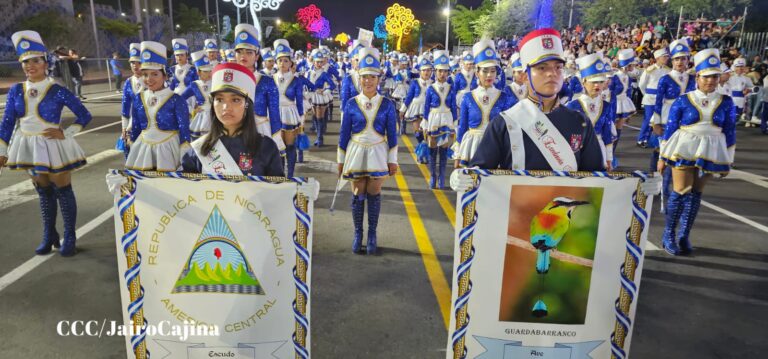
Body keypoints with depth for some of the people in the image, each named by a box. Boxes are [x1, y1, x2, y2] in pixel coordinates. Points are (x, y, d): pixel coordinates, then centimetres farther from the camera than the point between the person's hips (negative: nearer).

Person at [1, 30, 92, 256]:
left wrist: (65, 133, -14)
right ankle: (49, 236, 28)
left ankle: (69, 238, 14)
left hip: (53, 145, -4)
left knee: (63, 191, 4)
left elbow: (85, 116, -7)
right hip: (29, 147, 5)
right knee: (43, 192, 15)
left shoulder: (57, 91, -12)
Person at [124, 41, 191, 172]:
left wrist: (184, 162, -12)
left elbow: (184, 130, -10)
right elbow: (135, 128, 13)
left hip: (168, 148, -4)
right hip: (142, 149, 5)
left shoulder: (176, 100, -11)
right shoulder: (138, 98, 4)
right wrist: (132, 151, 14)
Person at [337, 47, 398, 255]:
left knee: (374, 194, 5)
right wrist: (341, 160, 4)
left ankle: (372, 236, 16)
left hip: (378, 154, 0)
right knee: (358, 195, 5)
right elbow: (344, 134, 3)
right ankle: (357, 234, 19)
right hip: (356, 153, 0)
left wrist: (393, 160, 0)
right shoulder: (351, 104, -1)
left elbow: (392, 134, 1)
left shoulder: (387, 105, -2)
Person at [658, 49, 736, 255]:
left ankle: (684, 235, 17)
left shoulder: (726, 103, 1)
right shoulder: (683, 101, -5)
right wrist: (663, 157, -1)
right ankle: (668, 234, 7)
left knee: (696, 193, 7)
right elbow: (670, 129, -1)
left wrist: (728, 162, 6)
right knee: (681, 191, -5)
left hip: (711, 153, 3)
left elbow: (730, 133, 6)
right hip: (684, 151, -2)